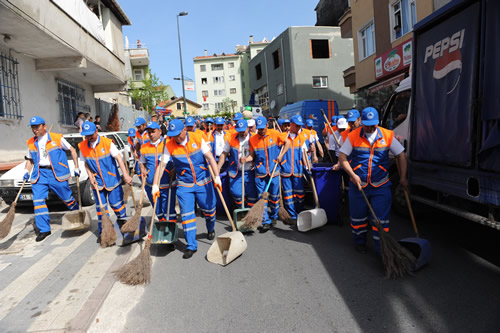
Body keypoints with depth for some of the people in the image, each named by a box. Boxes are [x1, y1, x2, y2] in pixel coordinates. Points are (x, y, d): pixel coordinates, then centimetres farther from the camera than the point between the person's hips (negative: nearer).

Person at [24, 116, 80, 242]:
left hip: (57, 173, -3)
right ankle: (44, 229, 2)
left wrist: (76, 167, 3)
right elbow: (29, 160, 21)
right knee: (38, 201, -6)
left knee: (67, 198, 5)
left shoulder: (57, 138, -2)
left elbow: (72, 150, 6)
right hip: (39, 174, 4)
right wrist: (26, 172, 3)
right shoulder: (31, 143, 11)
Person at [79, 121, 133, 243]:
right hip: (97, 182, 3)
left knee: (116, 204, 4)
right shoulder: (82, 146, -1)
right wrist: (90, 177, -6)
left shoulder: (107, 143, -12)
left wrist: (126, 175, -24)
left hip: (112, 179, -3)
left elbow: (118, 158, -15)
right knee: (100, 207, 4)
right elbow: (86, 163, 10)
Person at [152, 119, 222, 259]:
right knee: (187, 215, -3)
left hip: (203, 182, 0)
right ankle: (191, 246, 9)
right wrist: (155, 185, -13)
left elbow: (210, 158, -10)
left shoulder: (198, 139, -8)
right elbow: (161, 165, -7)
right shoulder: (169, 146, -7)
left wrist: (217, 177, -18)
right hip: (184, 185, 0)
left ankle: (210, 229, 45)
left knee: (209, 209, 13)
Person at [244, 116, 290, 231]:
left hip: (274, 171, 0)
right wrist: (246, 159, -17)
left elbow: (287, 142, 7)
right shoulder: (253, 139, -1)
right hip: (260, 173, 0)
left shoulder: (274, 134, -1)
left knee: (274, 196, 10)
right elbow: (252, 155, 3)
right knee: (261, 197, -1)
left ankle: (274, 216, 32)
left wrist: (281, 155, -4)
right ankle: (265, 222, 7)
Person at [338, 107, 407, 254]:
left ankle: (382, 249, 11)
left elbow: (401, 155, 7)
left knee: (381, 218, -1)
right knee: (358, 216, 12)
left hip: (381, 186, 0)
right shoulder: (353, 136, -4)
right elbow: (342, 157, -4)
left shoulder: (388, 135, 0)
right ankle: (360, 242, 34)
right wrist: (353, 175, -14)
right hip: (358, 185, 0)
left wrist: (403, 177, 1)